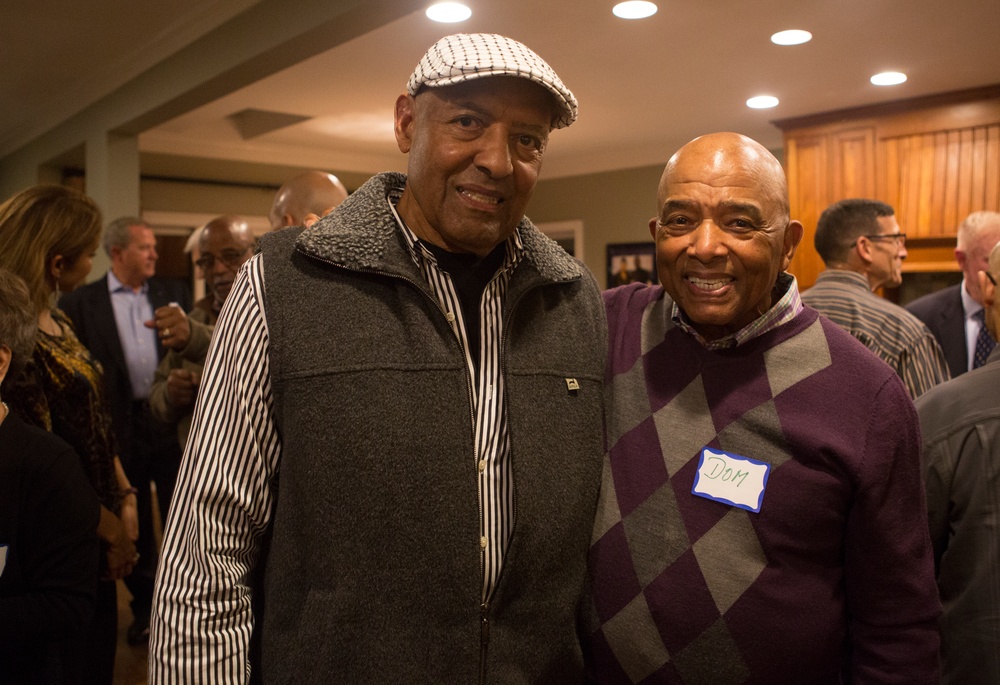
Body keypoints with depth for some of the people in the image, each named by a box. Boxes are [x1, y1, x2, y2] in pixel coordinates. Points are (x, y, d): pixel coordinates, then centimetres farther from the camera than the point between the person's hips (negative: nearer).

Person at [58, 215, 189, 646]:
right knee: (135, 525, 14)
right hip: (122, 427, -1)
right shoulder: (81, 302, 0)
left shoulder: (174, 293, 6)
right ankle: (143, 608, 31)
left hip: (172, 421, 1)